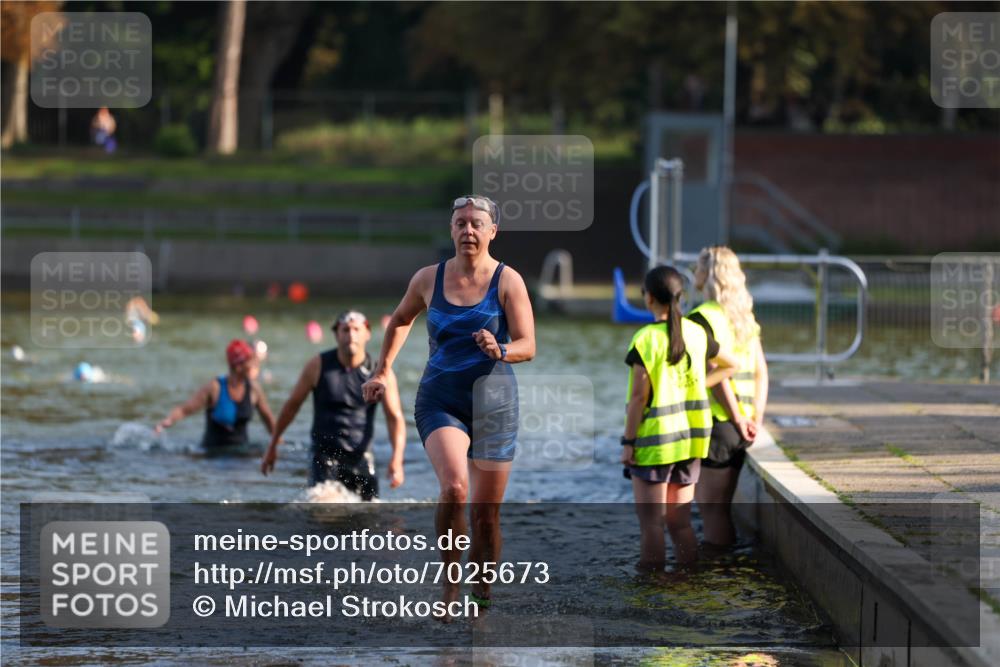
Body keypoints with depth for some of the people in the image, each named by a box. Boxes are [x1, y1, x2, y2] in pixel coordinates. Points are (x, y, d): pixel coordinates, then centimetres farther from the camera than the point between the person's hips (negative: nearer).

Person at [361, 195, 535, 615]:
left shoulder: (508, 281, -4)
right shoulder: (428, 279, 4)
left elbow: (528, 347, -9)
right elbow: (399, 321, 23)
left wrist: (500, 351, -29)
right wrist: (383, 372, 21)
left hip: (493, 402, 0)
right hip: (440, 400, 0)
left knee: (485, 514, 4)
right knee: (454, 487, -26)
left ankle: (481, 600, 18)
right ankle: (449, 584, -12)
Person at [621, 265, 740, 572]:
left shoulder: (645, 340, -15)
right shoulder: (696, 334, 3)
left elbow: (639, 396, -16)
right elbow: (731, 366, 16)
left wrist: (628, 442, -10)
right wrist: (697, 386, 9)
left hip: (654, 440, -5)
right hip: (691, 440, 5)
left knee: (651, 522, 2)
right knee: (680, 521, 13)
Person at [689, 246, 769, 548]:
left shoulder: (703, 318, -13)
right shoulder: (743, 317, 13)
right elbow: (761, 371, 12)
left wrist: (738, 419, -13)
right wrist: (756, 419, 8)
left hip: (714, 423, -8)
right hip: (737, 428, 8)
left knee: (711, 507, -2)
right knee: (721, 505, 16)